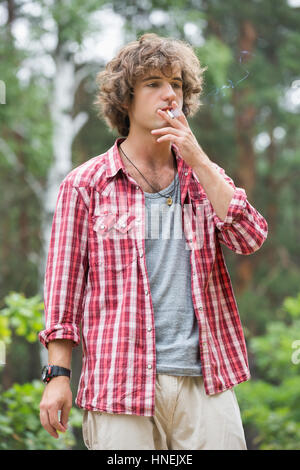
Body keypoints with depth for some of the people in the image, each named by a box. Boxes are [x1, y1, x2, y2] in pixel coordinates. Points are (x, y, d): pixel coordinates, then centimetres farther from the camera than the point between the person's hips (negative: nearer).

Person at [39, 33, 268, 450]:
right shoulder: (86, 185, 6)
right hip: (121, 381, -2)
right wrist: (58, 374, -1)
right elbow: (64, 283, 5)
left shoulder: (204, 176, 16)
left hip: (206, 383, 3)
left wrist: (197, 160, -5)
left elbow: (250, 239, 0)